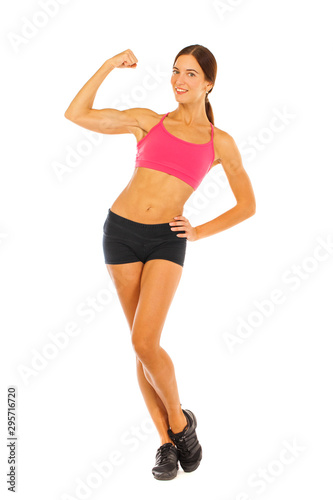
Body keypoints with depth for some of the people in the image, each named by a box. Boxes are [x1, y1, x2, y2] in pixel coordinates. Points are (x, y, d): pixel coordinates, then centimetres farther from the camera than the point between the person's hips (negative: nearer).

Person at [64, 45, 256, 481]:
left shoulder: (220, 142, 7)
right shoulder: (148, 120, 8)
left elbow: (247, 205, 12)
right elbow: (77, 114, 5)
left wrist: (199, 232, 3)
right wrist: (109, 66, 2)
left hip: (166, 240, -2)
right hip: (121, 231, 2)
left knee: (144, 343, -15)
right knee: (143, 344, 4)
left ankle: (180, 420, 11)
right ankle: (167, 440, 16)